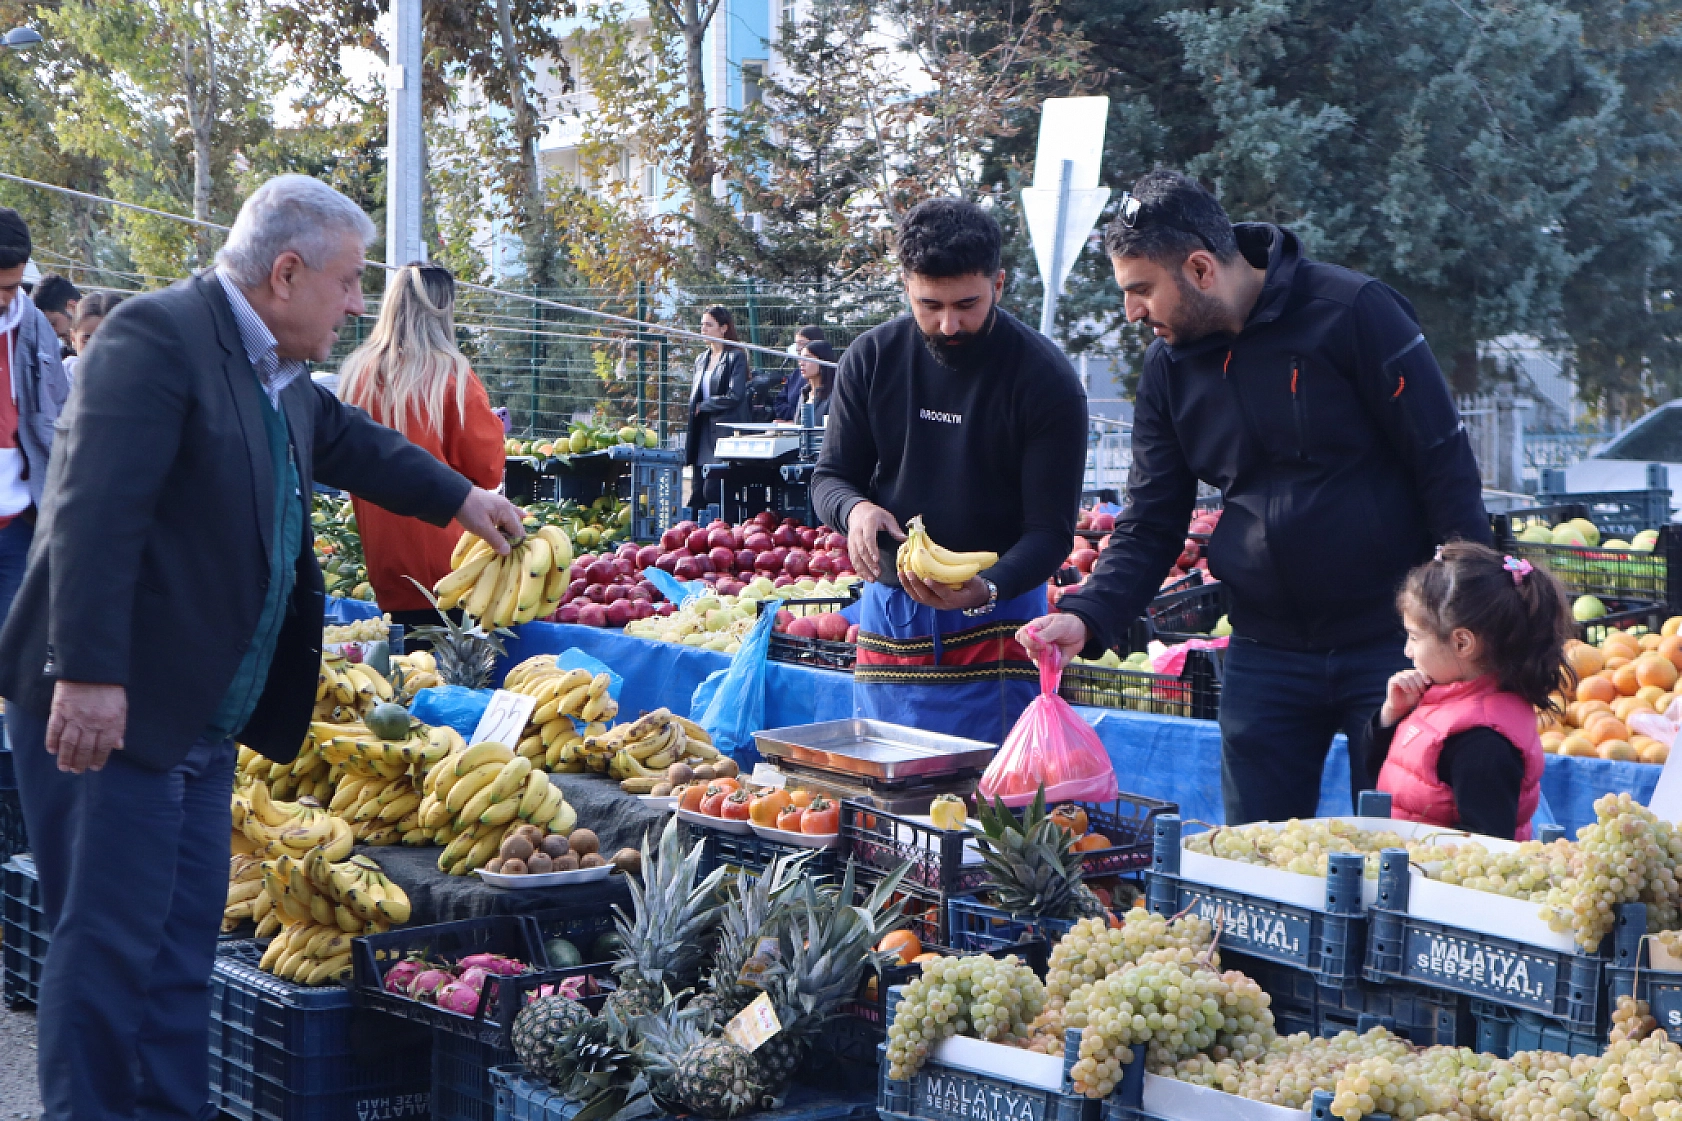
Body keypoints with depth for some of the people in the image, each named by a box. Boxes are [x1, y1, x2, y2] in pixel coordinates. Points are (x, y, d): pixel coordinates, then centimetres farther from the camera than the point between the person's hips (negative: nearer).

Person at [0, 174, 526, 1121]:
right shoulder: (158, 334, -15)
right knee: (112, 941, -6)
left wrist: (459, 498, 46)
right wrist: (88, 675, -31)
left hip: (203, 722, 10)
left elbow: (348, 441, 37)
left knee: (185, 945, 13)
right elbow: (96, 510, -24)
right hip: (107, 712, -10)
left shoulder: (282, 379, 15)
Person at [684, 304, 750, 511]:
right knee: (697, 494, 3)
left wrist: (702, 407, -3)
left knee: (712, 492, -14)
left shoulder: (736, 357, -4)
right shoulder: (701, 359, 19)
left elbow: (734, 396, -13)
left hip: (725, 432, -7)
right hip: (702, 436, 7)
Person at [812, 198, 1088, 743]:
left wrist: (988, 588, -32)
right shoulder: (872, 358, 0)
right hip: (890, 608, 3)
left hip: (997, 619, -3)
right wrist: (854, 509, -18)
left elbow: (1051, 529, -13)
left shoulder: (1046, 379, -11)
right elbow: (830, 477, 7)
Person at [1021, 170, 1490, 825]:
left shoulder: (1351, 313, -11)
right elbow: (1151, 524, 7)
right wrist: (1088, 617, -10)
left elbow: (1446, 464, -9)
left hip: (1392, 643, -5)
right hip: (1265, 654, 5)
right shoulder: (1169, 368, 5)